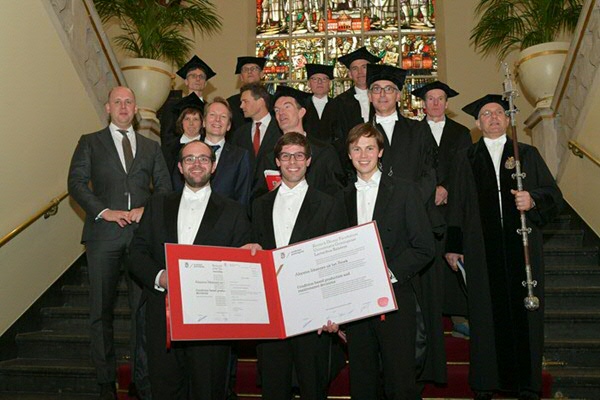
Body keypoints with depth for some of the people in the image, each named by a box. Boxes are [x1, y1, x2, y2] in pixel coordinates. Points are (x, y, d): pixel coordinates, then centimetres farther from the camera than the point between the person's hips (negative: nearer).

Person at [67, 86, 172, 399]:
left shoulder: (151, 147, 17)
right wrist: (104, 211, -12)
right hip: (104, 233, -1)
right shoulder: (90, 142, 11)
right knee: (101, 308, 5)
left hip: (143, 232, 1)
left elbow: (164, 186, 11)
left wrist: (147, 211, -6)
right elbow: (76, 183, 1)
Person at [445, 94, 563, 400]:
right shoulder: (467, 158, 11)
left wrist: (533, 200, -15)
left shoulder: (528, 154, 12)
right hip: (482, 249, 0)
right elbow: (457, 203, 9)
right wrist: (453, 246, 5)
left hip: (522, 246, 1)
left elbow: (554, 194, 7)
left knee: (524, 312, 2)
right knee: (486, 314, 1)